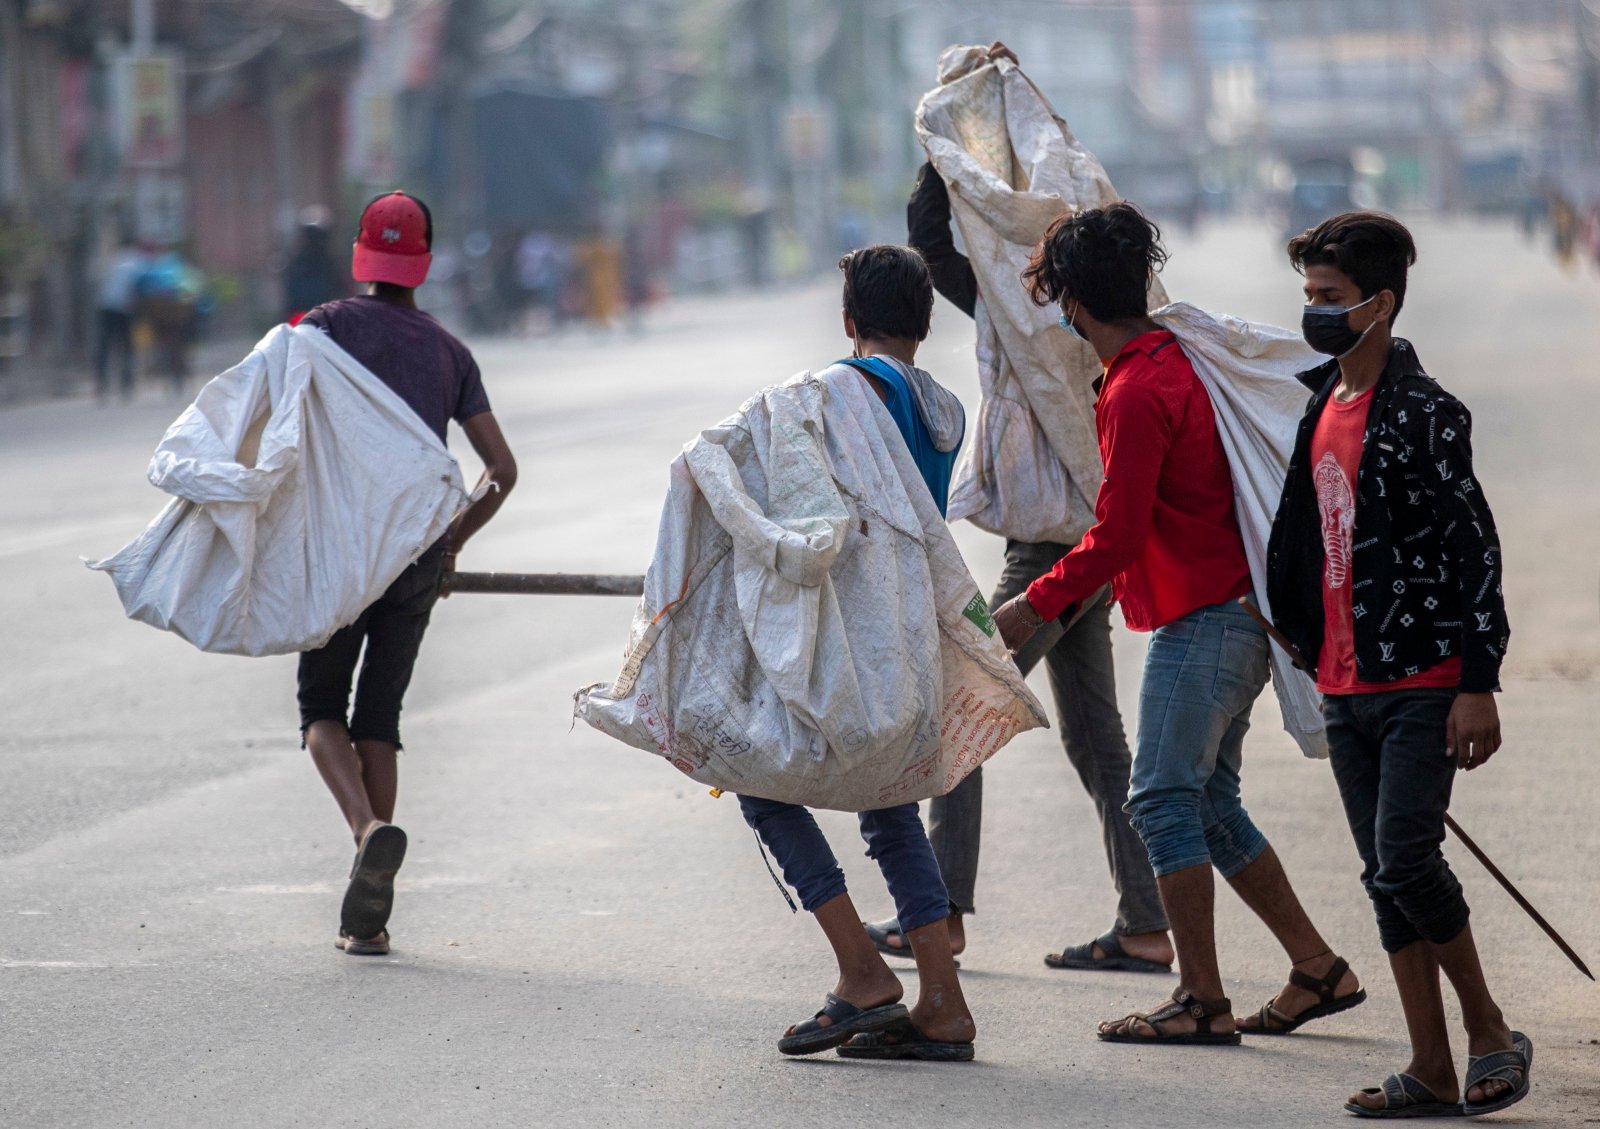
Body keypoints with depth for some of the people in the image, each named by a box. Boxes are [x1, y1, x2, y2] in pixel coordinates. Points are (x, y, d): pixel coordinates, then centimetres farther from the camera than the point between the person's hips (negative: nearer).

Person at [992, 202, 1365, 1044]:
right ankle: (1318, 969, 17)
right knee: (1208, 803, 14)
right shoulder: (1182, 363, 13)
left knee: (1164, 800, -6)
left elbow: (1117, 538, -18)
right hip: (1236, 614, 10)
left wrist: (1035, 605, -9)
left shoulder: (1135, 392, -16)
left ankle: (1202, 1000, -6)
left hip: (1198, 620, -10)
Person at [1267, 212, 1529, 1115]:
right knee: (1386, 877, 6)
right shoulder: (1318, 405, 11)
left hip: (1422, 683, -8)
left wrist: (1479, 684, -17)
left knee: (1406, 859, -14)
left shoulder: (1425, 414, -11)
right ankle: (1433, 1074, 10)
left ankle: (1493, 1034, 4)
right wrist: (1311, 650, 22)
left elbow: (1476, 549, -13)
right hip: (1345, 685, 8)